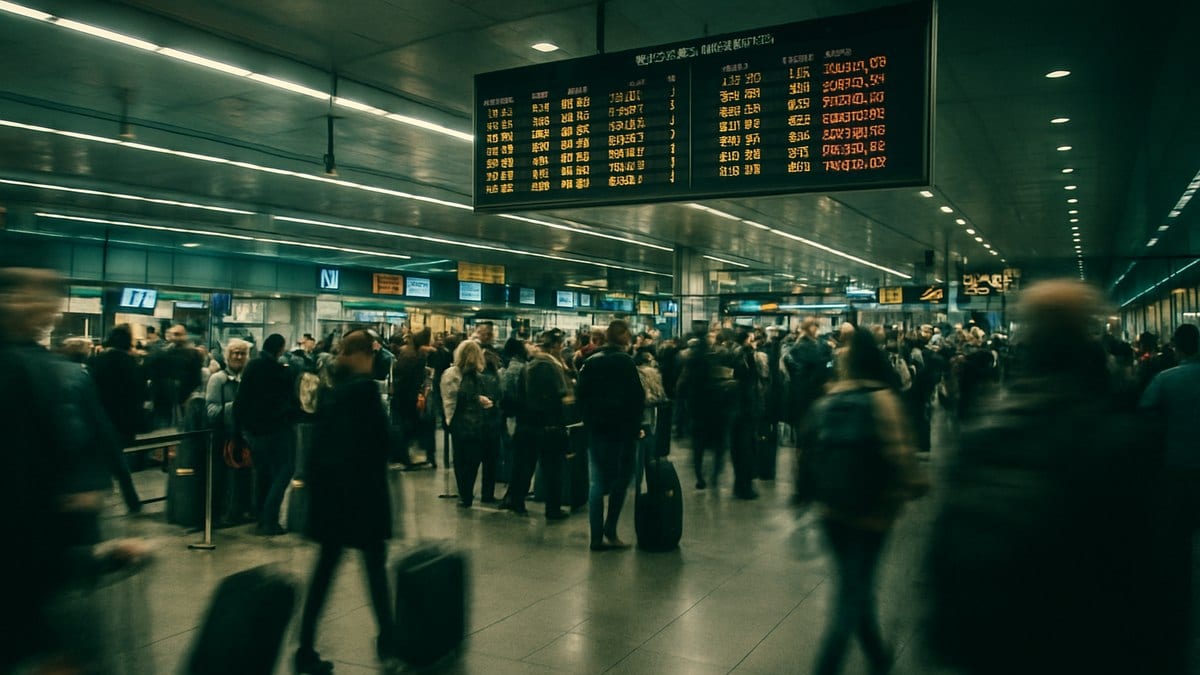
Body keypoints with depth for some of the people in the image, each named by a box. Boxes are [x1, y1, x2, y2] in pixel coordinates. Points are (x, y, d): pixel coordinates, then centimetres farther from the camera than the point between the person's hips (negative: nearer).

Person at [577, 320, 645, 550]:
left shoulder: (590, 362, 7)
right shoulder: (625, 362, -9)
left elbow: (581, 396, 9)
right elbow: (637, 397, -11)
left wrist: (589, 421, 15)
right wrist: (636, 426, -1)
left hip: (595, 429, 5)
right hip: (622, 428, -5)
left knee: (597, 483, 7)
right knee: (621, 479, 8)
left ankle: (597, 537, 7)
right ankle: (610, 531, 4)